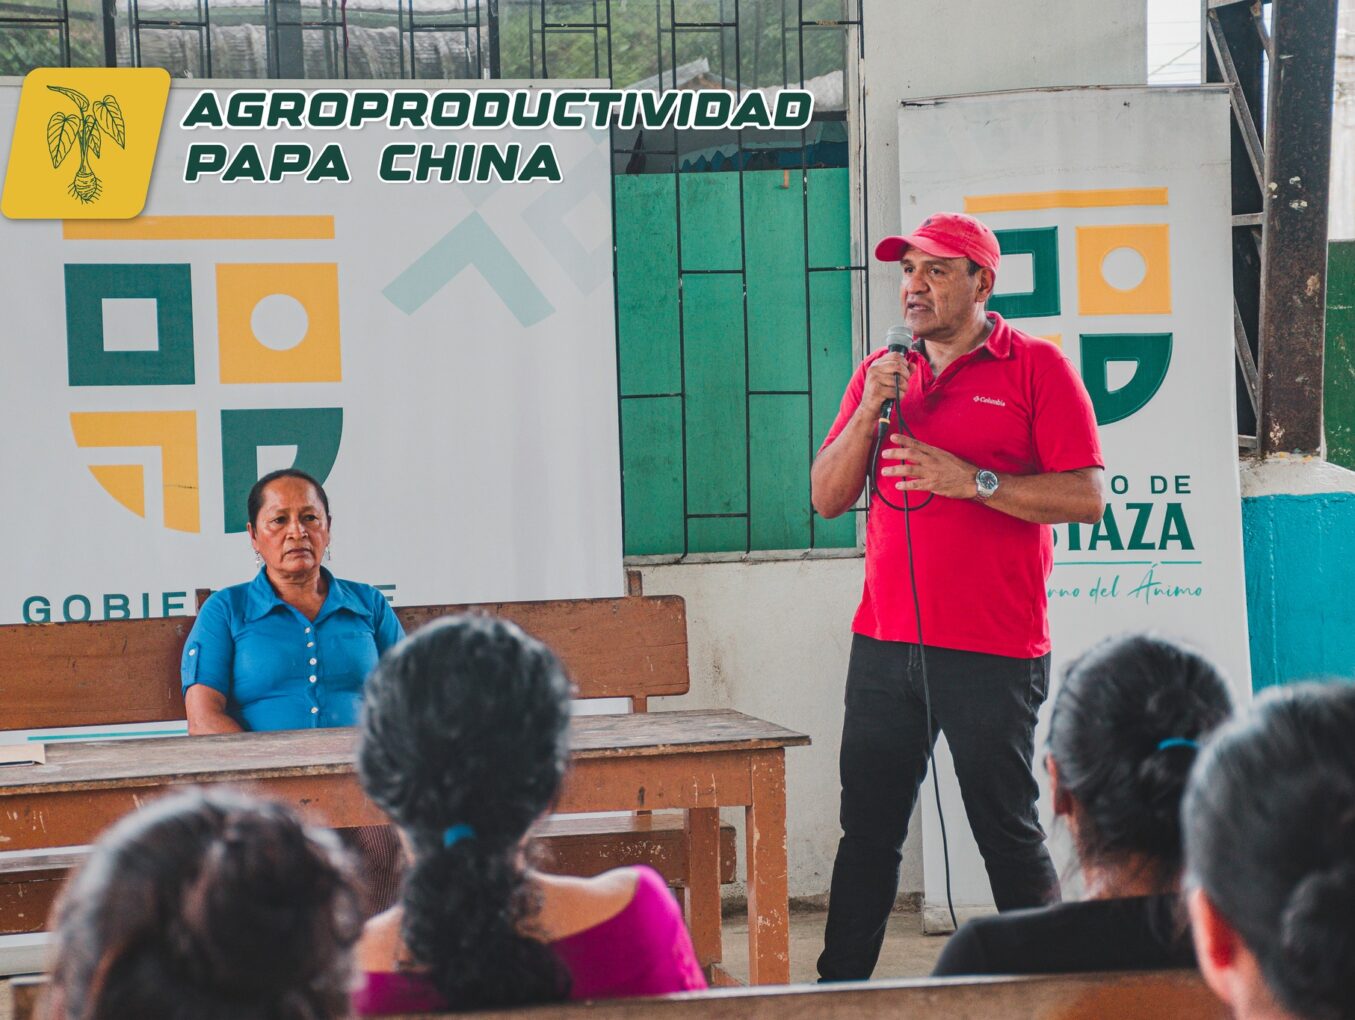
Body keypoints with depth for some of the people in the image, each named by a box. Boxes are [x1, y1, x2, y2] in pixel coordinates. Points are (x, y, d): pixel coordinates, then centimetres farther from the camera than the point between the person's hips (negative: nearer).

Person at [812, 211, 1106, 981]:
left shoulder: (1036, 367, -2)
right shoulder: (882, 372, 13)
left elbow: (1086, 497, -10)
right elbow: (828, 498, 9)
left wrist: (972, 481, -18)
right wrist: (870, 409, -6)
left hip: (993, 654, -5)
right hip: (884, 648, 5)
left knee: (1009, 834, 2)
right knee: (868, 832, 8)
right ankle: (840, 986, 14)